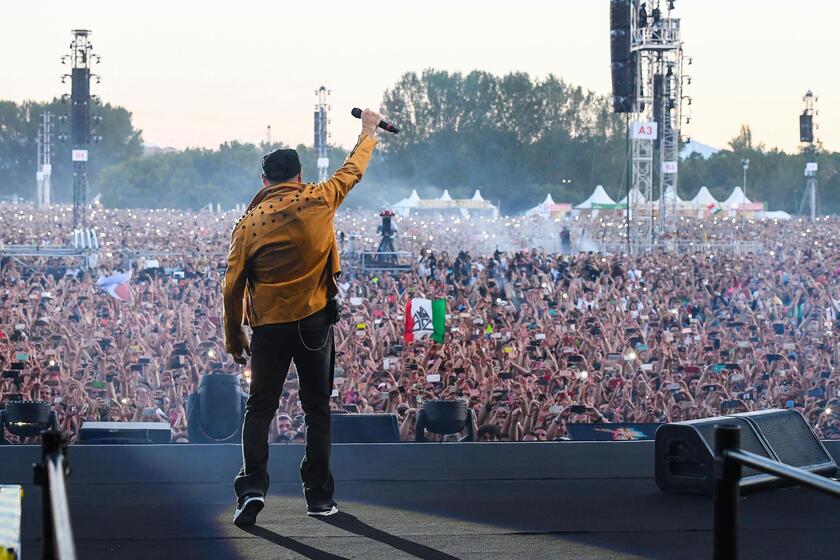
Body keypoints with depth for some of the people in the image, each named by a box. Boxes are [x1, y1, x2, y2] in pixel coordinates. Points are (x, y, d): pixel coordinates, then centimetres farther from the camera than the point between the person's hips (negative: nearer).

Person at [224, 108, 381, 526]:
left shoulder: (249, 222, 0)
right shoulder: (318, 200, -1)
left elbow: (232, 288, 1)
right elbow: (353, 169, 17)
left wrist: (234, 340, 11)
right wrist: (368, 132, 35)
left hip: (269, 326, 0)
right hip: (314, 322, 0)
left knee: (260, 409, 7)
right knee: (317, 409, 10)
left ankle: (252, 486, -10)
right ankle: (319, 495, 10)